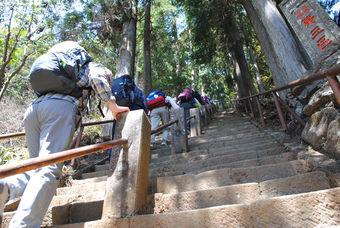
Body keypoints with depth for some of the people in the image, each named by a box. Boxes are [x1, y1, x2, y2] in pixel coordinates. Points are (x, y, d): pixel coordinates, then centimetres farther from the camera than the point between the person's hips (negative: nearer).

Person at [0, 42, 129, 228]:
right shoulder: (98, 68, 23)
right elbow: (96, 78, -3)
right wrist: (113, 106, 1)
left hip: (33, 107, 7)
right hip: (60, 107, -7)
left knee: (39, 166, 7)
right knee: (49, 169, -18)